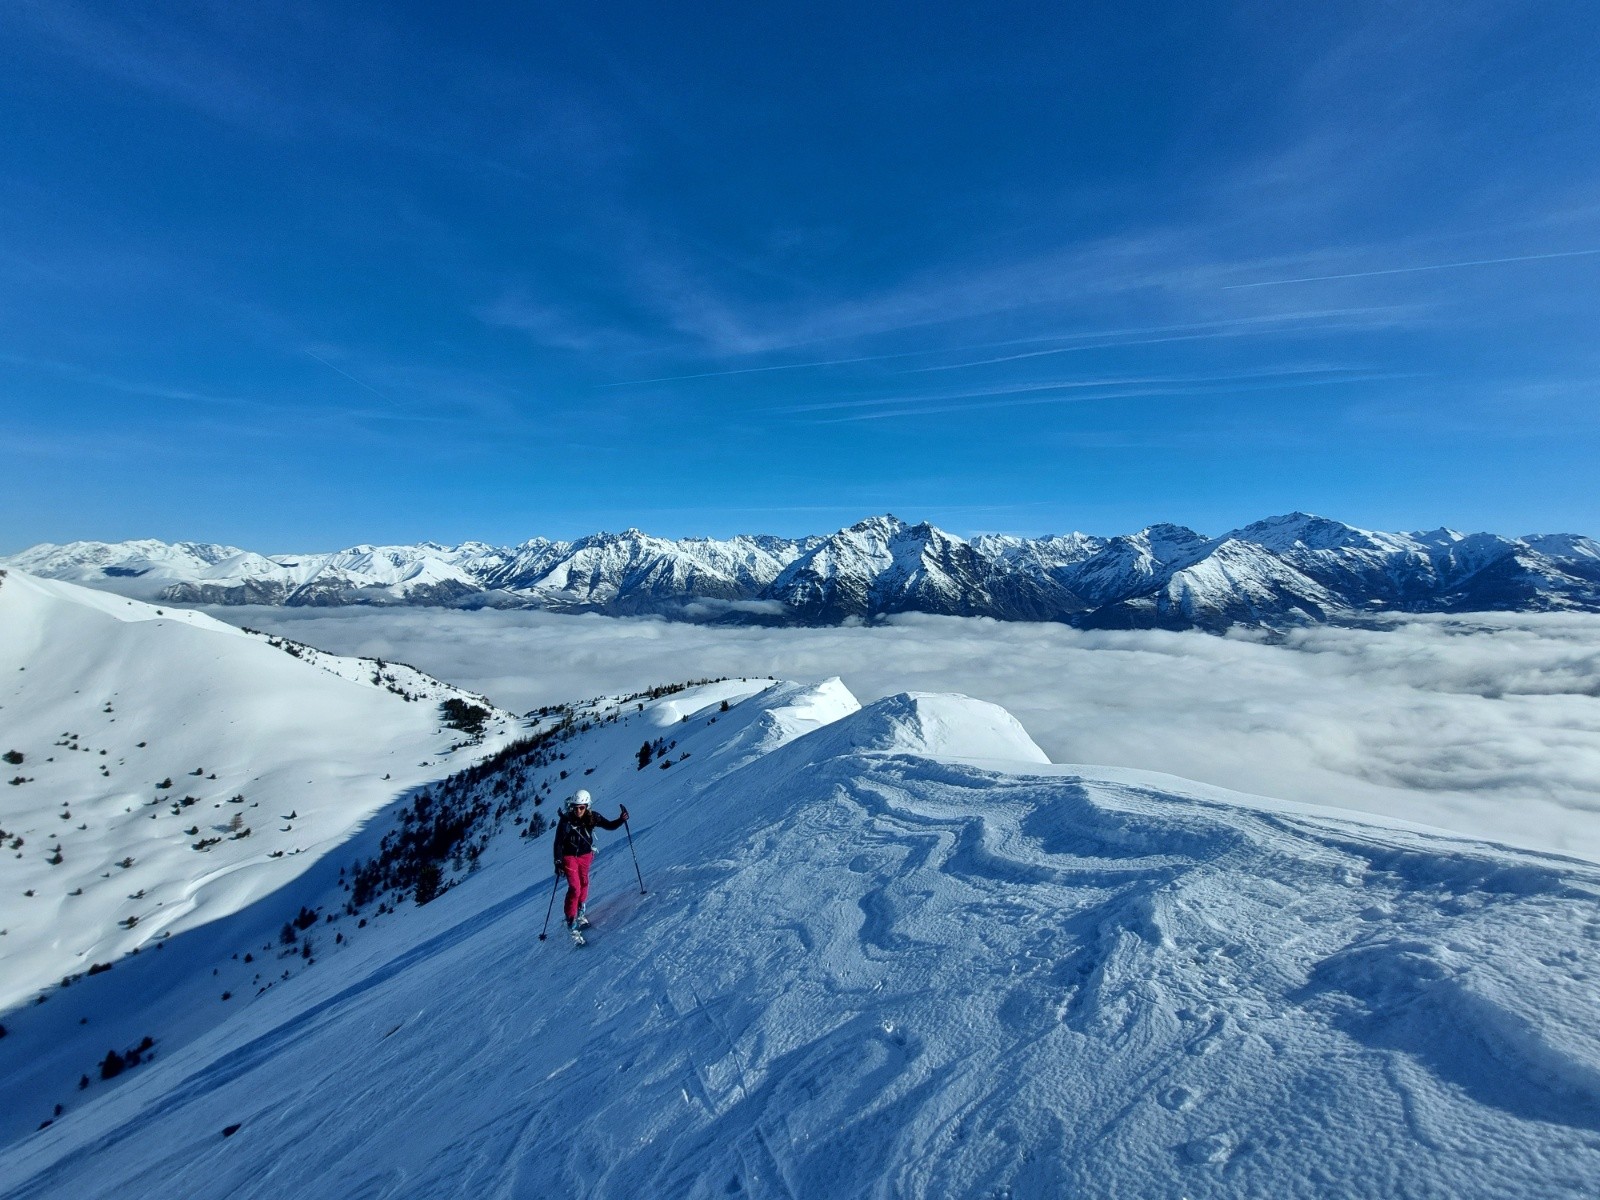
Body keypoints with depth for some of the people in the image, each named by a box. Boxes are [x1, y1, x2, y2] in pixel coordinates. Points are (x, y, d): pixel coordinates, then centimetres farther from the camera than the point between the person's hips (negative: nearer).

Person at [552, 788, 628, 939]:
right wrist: (558, 863, -19)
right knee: (575, 887, -11)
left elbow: (609, 826, -7)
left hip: (585, 855, 3)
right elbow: (558, 843, -15)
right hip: (569, 856, -3)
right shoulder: (565, 820, -21)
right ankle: (571, 921, 4)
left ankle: (580, 911, 37)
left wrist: (621, 819, -25)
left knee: (584, 883, 11)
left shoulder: (592, 817, -15)